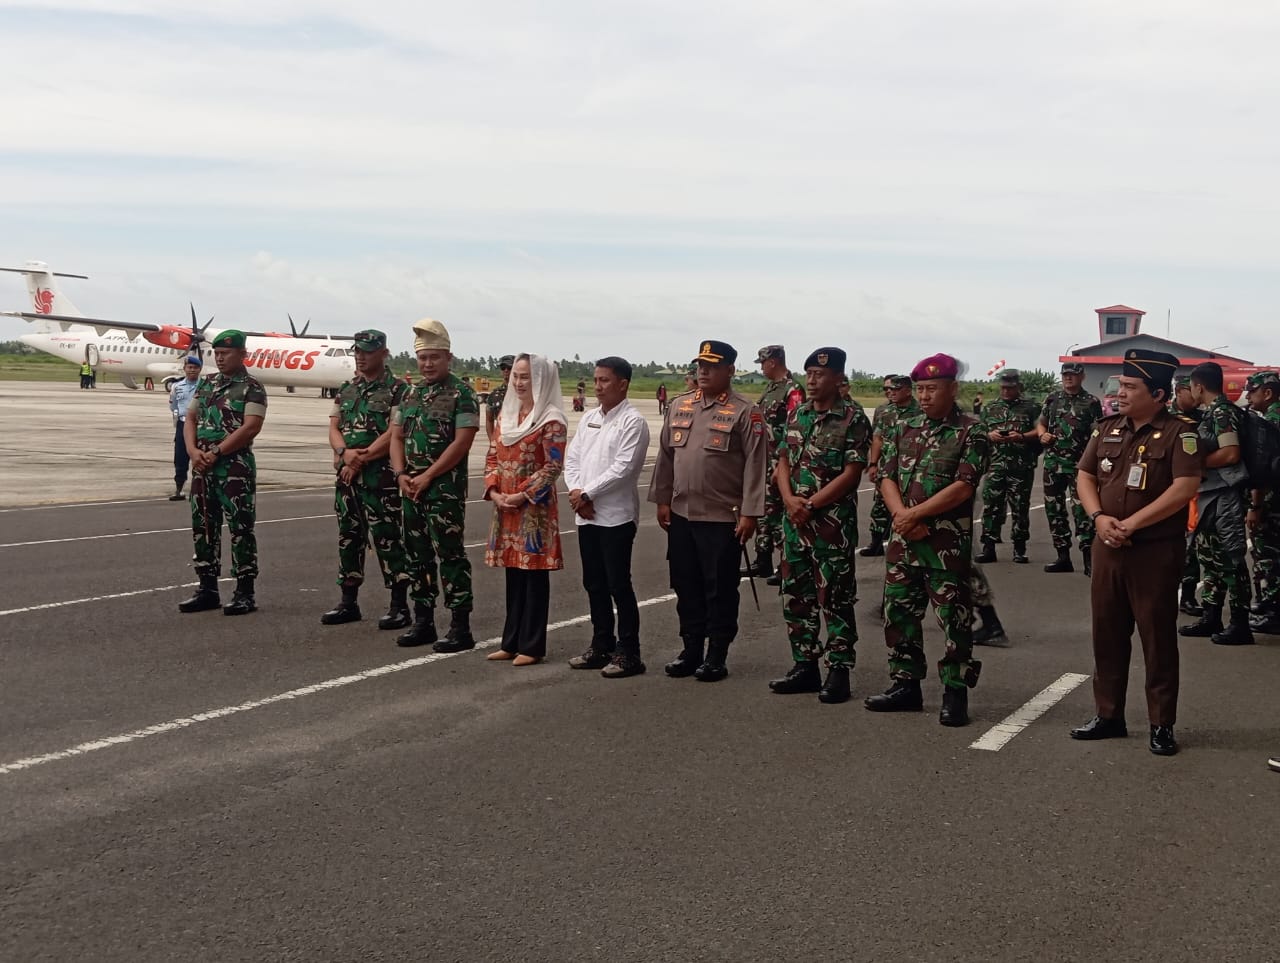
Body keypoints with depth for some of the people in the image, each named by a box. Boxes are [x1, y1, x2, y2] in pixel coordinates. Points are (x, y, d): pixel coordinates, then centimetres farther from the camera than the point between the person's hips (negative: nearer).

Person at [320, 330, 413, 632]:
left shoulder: (397, 390, -5)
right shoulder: (346, 389, 16)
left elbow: (394, 433, -13)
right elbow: (333, 428, 11)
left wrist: (362, 459, -14)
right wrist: (345, 453, -10)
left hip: (381, 476, -7)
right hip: (346, 475, 7)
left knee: (388, 538, -6)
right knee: (348, 536, 11)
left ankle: (399, 606, -1)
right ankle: (349, 602, 21)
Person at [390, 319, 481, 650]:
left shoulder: (461, 393, -7)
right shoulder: (410, 394, 15)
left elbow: (462, 441, -14)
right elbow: (396, 436, 15)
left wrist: (427, 476, -14)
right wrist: (401, 474, -2)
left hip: (445, 488, -7)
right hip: (411, 486, 7)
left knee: (450, 554, -6)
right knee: (417, 555, 11)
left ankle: (460, 627, -3)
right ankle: (423, 622, 20)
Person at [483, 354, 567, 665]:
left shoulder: (551, 420, -10)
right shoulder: (507, 415, 13)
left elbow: (553, 466, -15)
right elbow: (492, 457, 14)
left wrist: (523, 495, -17)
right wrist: (494, 492, -1)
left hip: (535, 507, -7)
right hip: (505, 507, 7)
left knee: (535, 575, 0)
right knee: (513, 575, 13)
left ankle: (532, 646, 6)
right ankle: (511, 642, 20)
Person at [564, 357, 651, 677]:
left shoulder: (633, 421, -10)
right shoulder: (589, 418, 13)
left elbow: (623, 468, -17)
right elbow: (572, 457, 10)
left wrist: (587, 493, -13)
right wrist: (576, 492, -6)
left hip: (616, 515, -7)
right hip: (586, 515, 7)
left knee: (618, 585, -3)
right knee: (594, 584, 13)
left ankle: (628, 653, 5)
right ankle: (602, 647, 23)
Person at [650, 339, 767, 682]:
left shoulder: (745, 413, -7)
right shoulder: (679, 406, 9)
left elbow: (755, 466, -10)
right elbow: (666, 455, 14)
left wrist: (749, 513, -14)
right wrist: (662, 499, 10)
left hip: (723, 517, -5)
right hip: (681, 514, 5)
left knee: (720, 589, 3)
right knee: (686, 586, 12)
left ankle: (717, 656, 13)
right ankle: (691, 649, 23)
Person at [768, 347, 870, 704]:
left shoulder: (853, 418, -8)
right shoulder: (797, 414, 11)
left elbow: (852, 474, -12)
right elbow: (783, 462, 11)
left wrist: (811, 504, -14)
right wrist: (790, 500, -7)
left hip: (833, 523, -6)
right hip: (794, 520, 6)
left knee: (835, 598, -1)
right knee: (796, 595, 10)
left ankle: (838, 671, 6)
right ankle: (804, 665, 21)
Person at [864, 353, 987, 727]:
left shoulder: (970, 433, -5)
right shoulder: (903, 429, 12)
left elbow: (963, 487, -14)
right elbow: (886, 477, 6)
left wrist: (915, 514, -15)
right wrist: (903, 517, -11)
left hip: (948, 542, -6)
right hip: (903, 540, 6)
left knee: (954, 618, -2)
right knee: (899, 612, 11)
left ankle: (955, 692, 5)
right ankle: (905, 685, 23)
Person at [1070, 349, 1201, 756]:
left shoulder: (1179, 432, -9)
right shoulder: (1107, 428, 9)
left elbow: (1184, 488, -18)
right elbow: (1084, 477, 11)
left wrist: (1131, 524, -19)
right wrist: (1099, 518, -8)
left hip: (1156, 551, -6)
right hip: (1108, 549, 6)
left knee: (1158, 638, 1)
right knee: (1107, 634, 11)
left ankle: (1162, 725, 10)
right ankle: (1108, 716, 22)